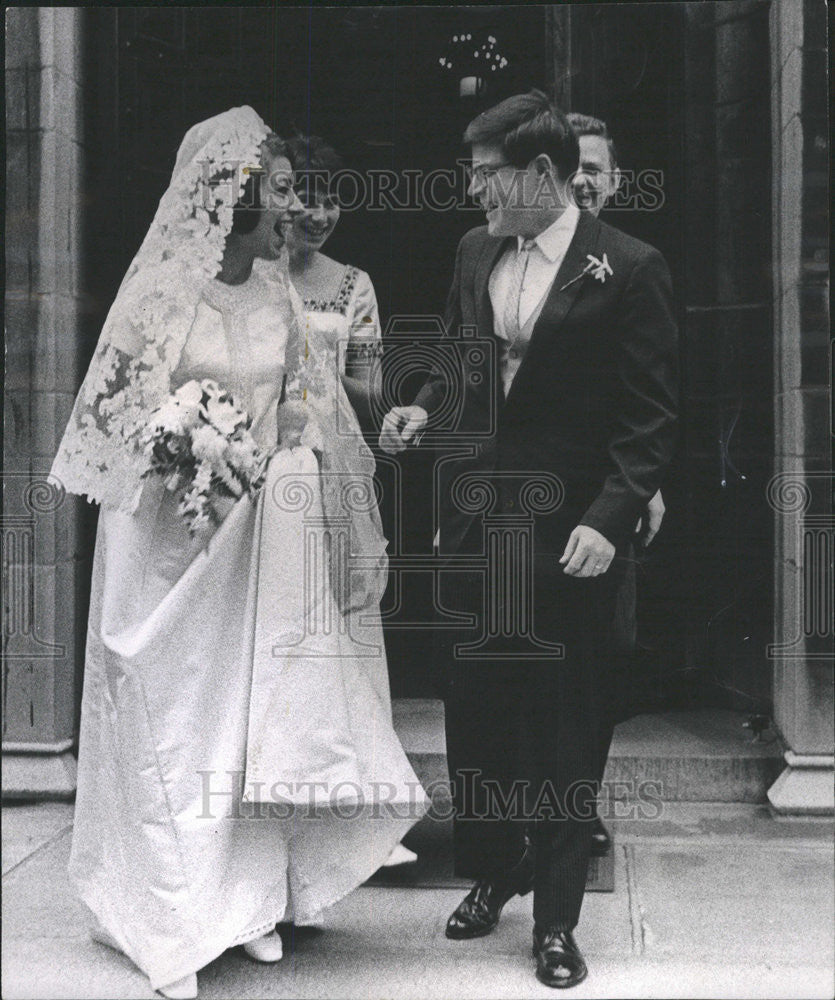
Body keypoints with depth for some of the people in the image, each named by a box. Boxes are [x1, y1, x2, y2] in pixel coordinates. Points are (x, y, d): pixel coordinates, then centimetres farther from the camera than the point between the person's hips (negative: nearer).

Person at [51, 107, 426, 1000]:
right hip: (176, 532, -5)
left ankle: (249, 900, 25)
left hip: (261, 536, 5)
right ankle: (170, 924, 16)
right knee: (175, 720, 2)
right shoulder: (162, 291, -10)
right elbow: (116, 412, -8)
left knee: (258, 713, 10)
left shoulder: (277, 296, 6)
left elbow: (305, 410, 13)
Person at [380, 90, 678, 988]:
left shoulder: (627, 270, -8)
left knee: (564, 727, 6)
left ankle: (555, 919, 22)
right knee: (473, 711, 13)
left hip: (568, 535, -5)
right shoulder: (474, 254, 8)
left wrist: (608, 521, -19)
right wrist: (424, 408, 1)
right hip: (473, 521, 5)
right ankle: (490, 871, 36)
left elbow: (651, 417, -10)